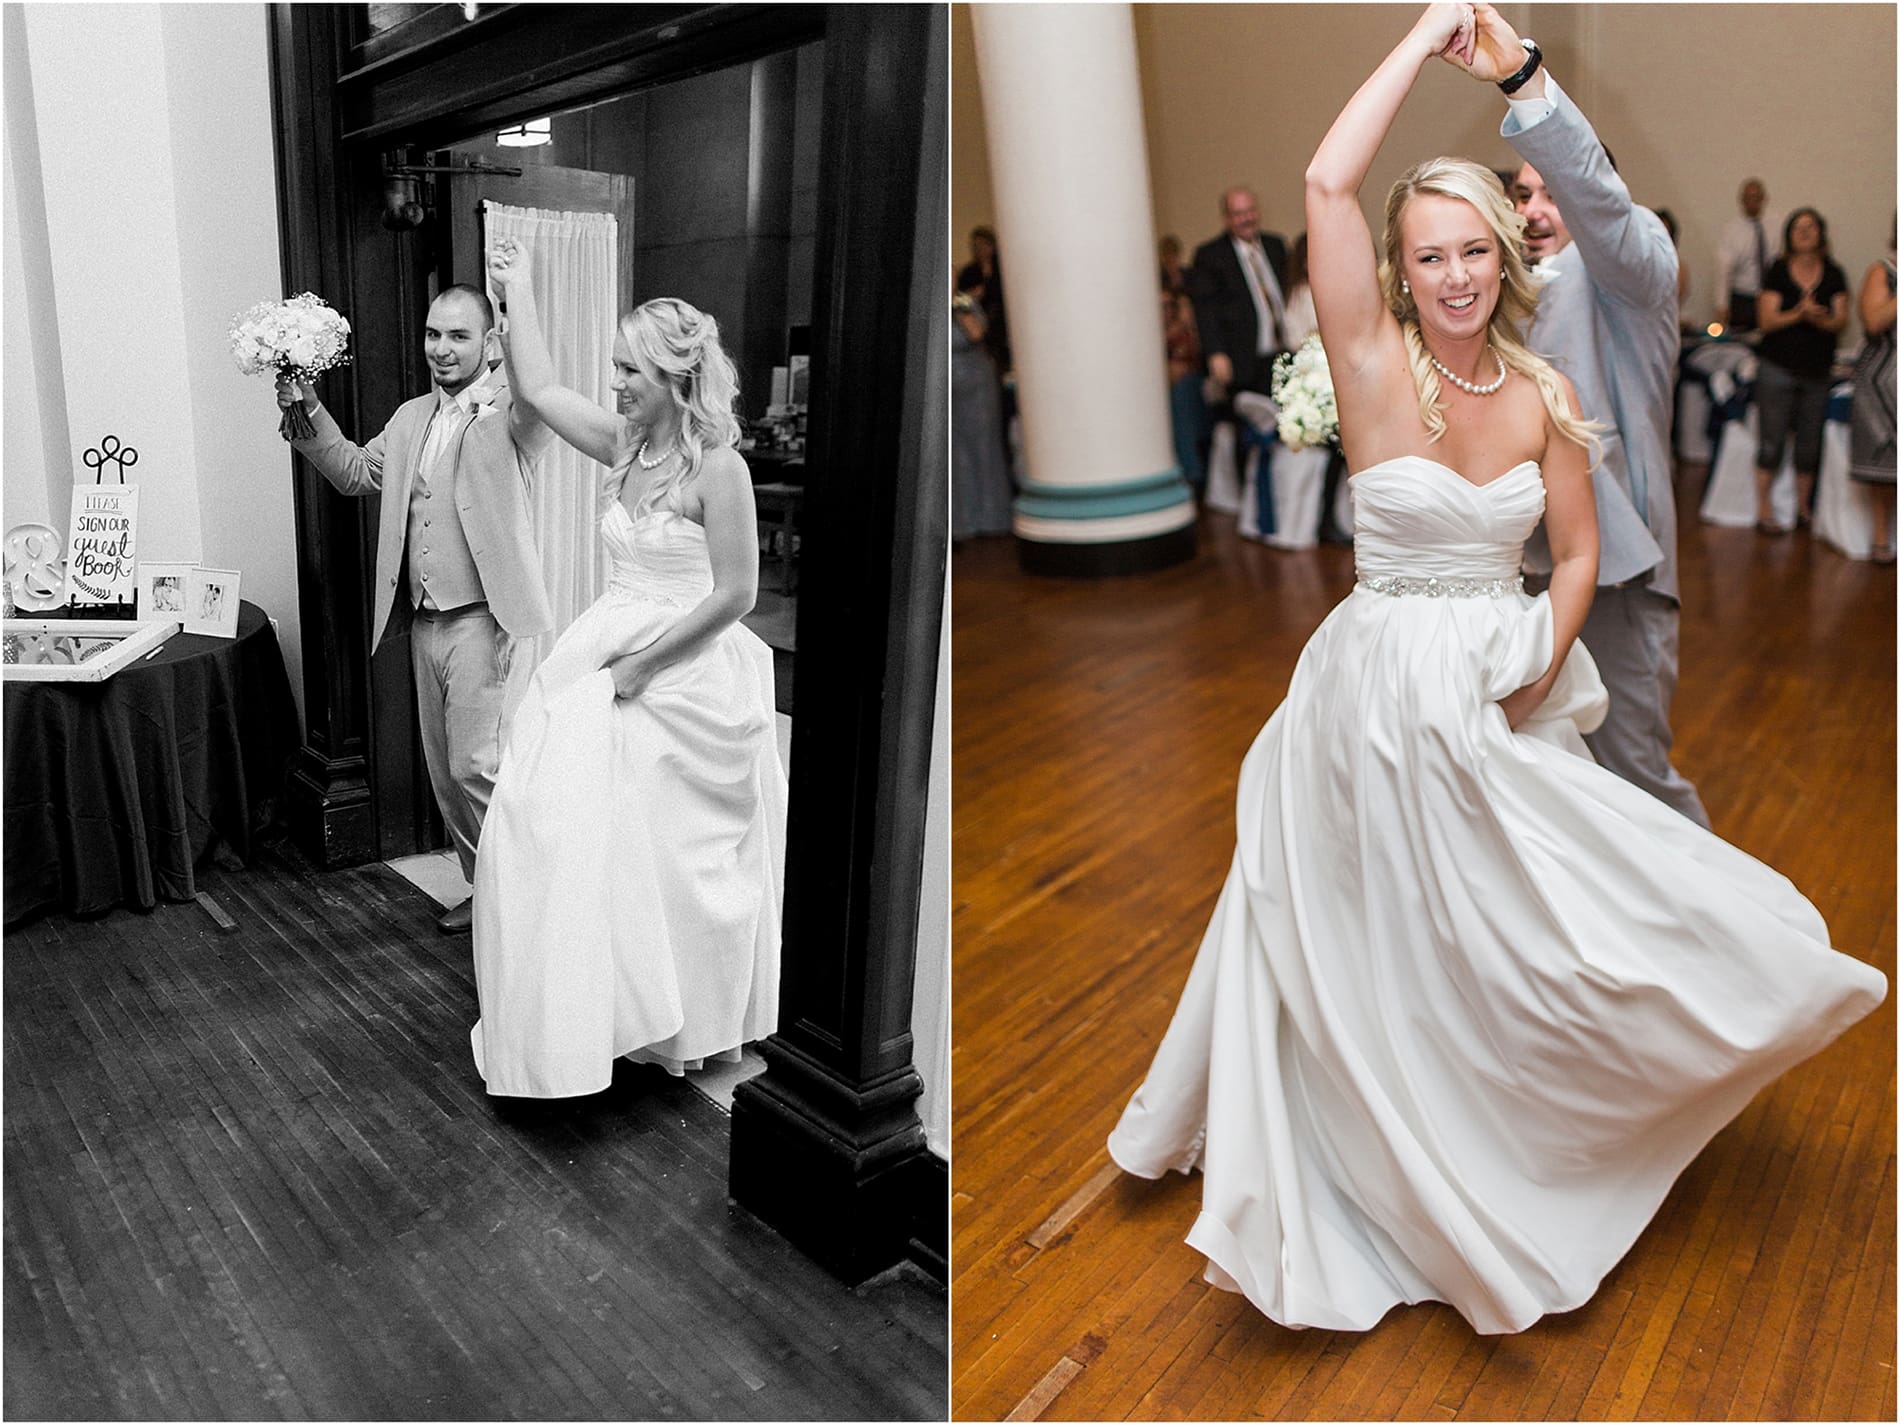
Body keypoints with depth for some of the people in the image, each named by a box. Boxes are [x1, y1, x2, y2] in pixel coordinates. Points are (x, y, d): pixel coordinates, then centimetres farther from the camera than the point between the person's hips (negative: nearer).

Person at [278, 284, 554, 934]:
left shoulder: (509, 411, -9)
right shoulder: (411, 417, 15)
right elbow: (356, 471, 23)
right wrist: (309, 411, 10)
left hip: (483, 618, -8)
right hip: (424, 619, 8)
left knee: (475, 765, -12)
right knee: (443, 770, 14)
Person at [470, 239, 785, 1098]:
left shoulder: (718, 467, -15)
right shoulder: (624, 444, 5)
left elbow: (735, 593, -15)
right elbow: (537, 390, 15)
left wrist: (646, 663, -14)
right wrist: (518, 291, 19)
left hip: (685, 679, -6)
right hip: (608, 660, 7)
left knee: (672, 852, 5)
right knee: (553, 827, 2)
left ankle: (689, 1027, 26)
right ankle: (594, 1010, 18)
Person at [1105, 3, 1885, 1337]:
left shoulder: (1548, 394, 0)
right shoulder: (1375, 366, -11)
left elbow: (1578, 554, 7)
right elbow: (1328, 182, -22)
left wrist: (1538, 681, -6)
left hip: (1507, 696, 4)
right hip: (1383, 691, -3)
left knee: (1523, 925, 14)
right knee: (1380, 949, 10)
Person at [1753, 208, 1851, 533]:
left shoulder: (1833, 274, 5)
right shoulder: (1778, 272, -1)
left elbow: (1841, 321, -2)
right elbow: (1767, 320, -9)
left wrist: (1817, 317, -22)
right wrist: (1798, 313, -25)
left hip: (1818, 370, 3)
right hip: (1778, 368, -3)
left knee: (1809, 443, 8)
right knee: (1771, 441, -3)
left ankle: (1803, 508, 18)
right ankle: (1763, 509, 2)